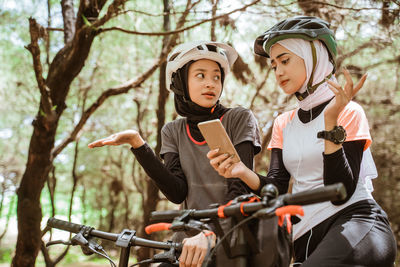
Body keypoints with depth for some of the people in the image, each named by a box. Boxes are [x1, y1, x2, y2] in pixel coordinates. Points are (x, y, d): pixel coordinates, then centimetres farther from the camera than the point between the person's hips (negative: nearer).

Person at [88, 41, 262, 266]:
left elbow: (241, 189, -12)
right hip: (190, 240, 3)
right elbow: (178, 192, -5)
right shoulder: (173, 132, 9)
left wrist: (210, 233, -28)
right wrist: (138, 144, -12)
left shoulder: (240, 119, -2)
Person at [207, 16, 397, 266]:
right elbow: (277, 188, 3)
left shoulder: (348, 112, -2)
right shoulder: (283, 123, 16)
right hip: (306, 239, 6)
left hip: (354, 221, -6)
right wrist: (243, 172, -16)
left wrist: (331, 121, -20)